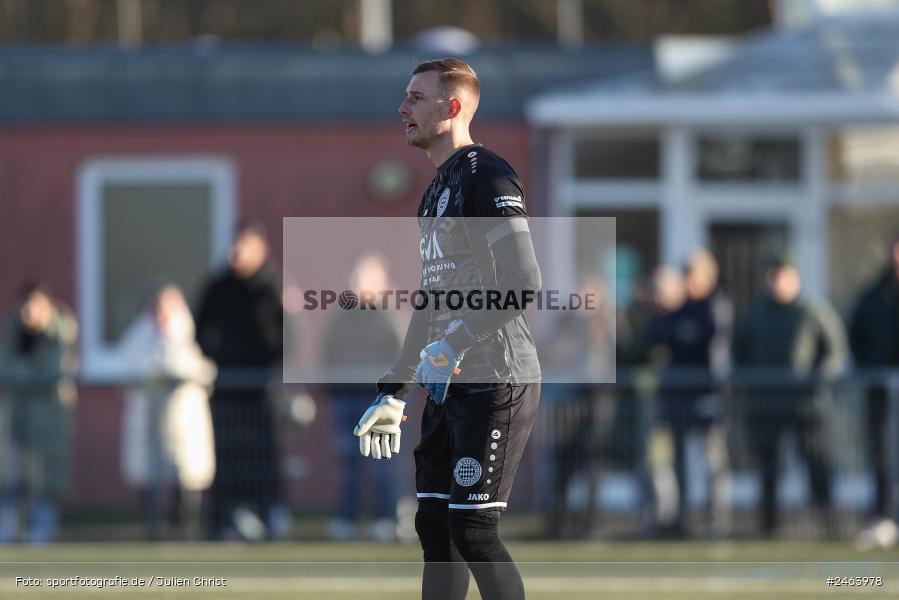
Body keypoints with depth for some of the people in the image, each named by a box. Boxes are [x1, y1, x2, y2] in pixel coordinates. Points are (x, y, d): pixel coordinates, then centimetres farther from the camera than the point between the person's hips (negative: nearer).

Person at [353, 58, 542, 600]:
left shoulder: (487, 178, -11)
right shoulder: (438, 190, 20)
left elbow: (523, 284, -20)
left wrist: (456, 344, -25)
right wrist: (393, 393, 26)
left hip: (496, 382, -10)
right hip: (449, 385, 10)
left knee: (473, 530, -12)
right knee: (434, 526, 8)